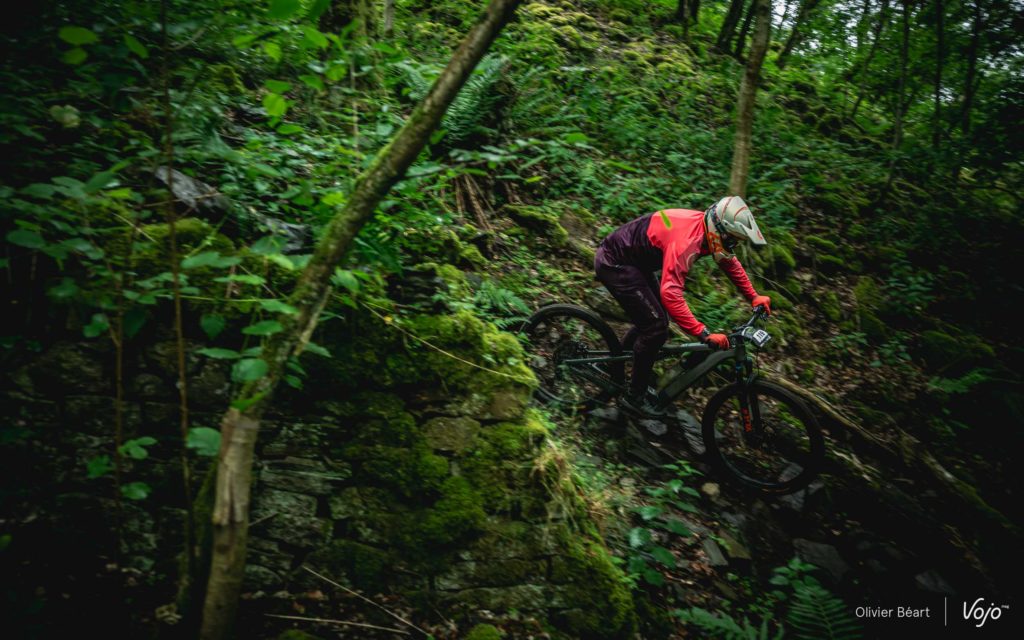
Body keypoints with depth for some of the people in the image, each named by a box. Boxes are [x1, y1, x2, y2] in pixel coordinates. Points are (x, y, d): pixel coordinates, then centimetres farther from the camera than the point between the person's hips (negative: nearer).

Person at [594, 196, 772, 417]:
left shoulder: (707, 229, -3)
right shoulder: (686, 240, -31)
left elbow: (730, 263, 16)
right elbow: (670, 293, -41)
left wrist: (754, 297, 11)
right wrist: (704, 335, -42)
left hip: (634, 261, 10)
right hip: (614, 263, -10)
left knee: (655, 318, 15)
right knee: (656, 328, -10)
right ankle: (635, 396, 5)